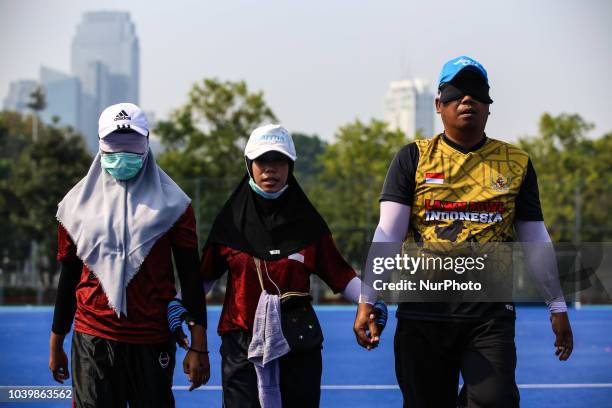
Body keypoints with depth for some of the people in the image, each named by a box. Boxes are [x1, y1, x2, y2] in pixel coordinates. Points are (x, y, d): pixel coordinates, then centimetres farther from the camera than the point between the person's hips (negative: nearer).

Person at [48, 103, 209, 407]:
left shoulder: (170, 203, 3)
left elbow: (190, 276, 2)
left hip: (152, 339, -1)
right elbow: (68, 277, 15)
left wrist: (198, 347, -4)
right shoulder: (79, 203, 9)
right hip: (92, 338, 1)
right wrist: (56, 344, 16)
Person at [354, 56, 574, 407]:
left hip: (490, 312, 0)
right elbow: (388, 234, -1)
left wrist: (557, 306, 12)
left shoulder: (516, 163, 10)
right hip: (423, 311, 0)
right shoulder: (413, 159, 6)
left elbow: (536, 241, 14)